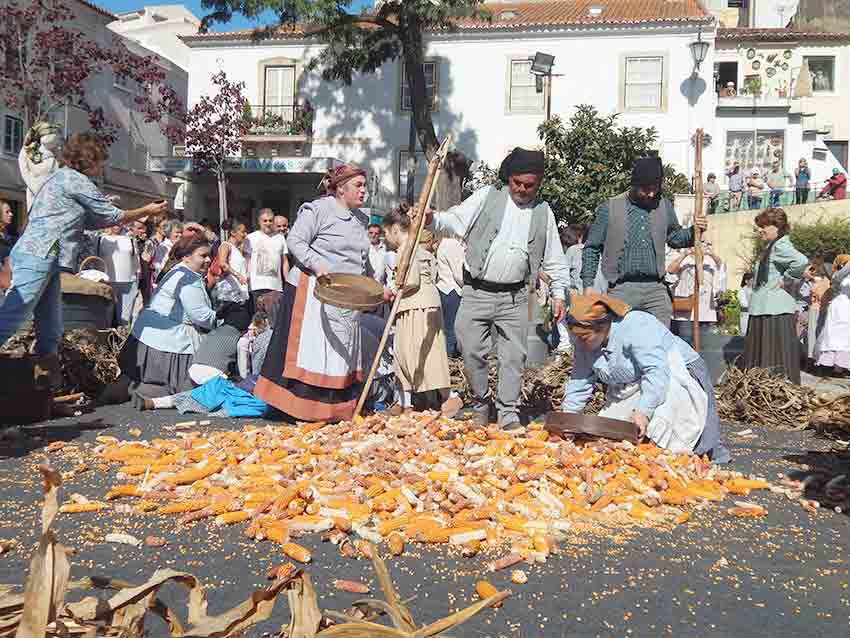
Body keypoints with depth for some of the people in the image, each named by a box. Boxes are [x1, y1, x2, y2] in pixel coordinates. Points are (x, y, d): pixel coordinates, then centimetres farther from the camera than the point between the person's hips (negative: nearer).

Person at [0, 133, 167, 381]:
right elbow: (113, 216, -3)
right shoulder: (74, 178, -6)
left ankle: (49, 379, 13)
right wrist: (148, 211, 12)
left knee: (51, 330, 9)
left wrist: (139, 216, 31)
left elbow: (92, 220, 28)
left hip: (44, 260, 10)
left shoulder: (63, 177, 24)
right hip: (37, 256, -10)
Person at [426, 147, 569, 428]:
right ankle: (480, 407, 19)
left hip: (515, 298, 2)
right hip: (477, 292, -1)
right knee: (472, 352, -2)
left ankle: (509, 414, 14)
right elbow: (456, 222, -6)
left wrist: (559, 294, 9)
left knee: (513, 357, 3)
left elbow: (554, 259, 15)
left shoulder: (543, 212, 10)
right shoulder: (487, 197, 3)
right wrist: (432, 219, -26)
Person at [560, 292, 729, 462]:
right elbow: (579, 381, 1)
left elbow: (657, 371, -37)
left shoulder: (635, 328, -31)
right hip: (631, 390, 8)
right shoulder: (583, 342, -7)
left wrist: (643, 411, -44)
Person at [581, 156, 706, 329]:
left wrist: (694, 231, 5)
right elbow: (591, 249, 6)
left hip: (656, 289, 3)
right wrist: (588, 285, -1)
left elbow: (675, 237, 26)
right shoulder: (610, 208, 1)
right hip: (621, 290, -3)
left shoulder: (664, 206, 12)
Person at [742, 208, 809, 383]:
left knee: (777, 361, -5)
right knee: (759, 359, 14)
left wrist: (784, 280, -19)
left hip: (775, 312, -10)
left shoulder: (780, 246, -12)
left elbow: (802, 262, -30)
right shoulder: (770, 247, 17)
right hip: (764, 310, 10)